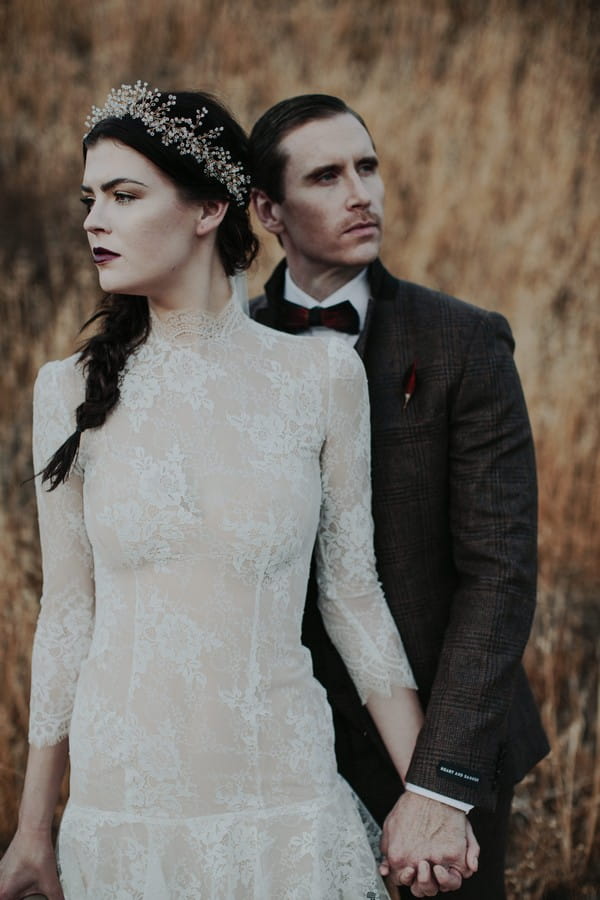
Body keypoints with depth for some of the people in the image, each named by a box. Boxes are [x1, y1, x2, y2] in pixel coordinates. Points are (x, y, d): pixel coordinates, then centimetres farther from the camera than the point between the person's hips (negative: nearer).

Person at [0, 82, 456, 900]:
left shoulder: (322, 378, -3)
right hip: (121, 796, 1)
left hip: (283, 797, -1)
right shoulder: (73, 390, 0)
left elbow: (353, 595, 3)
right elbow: (67, 612, 4)